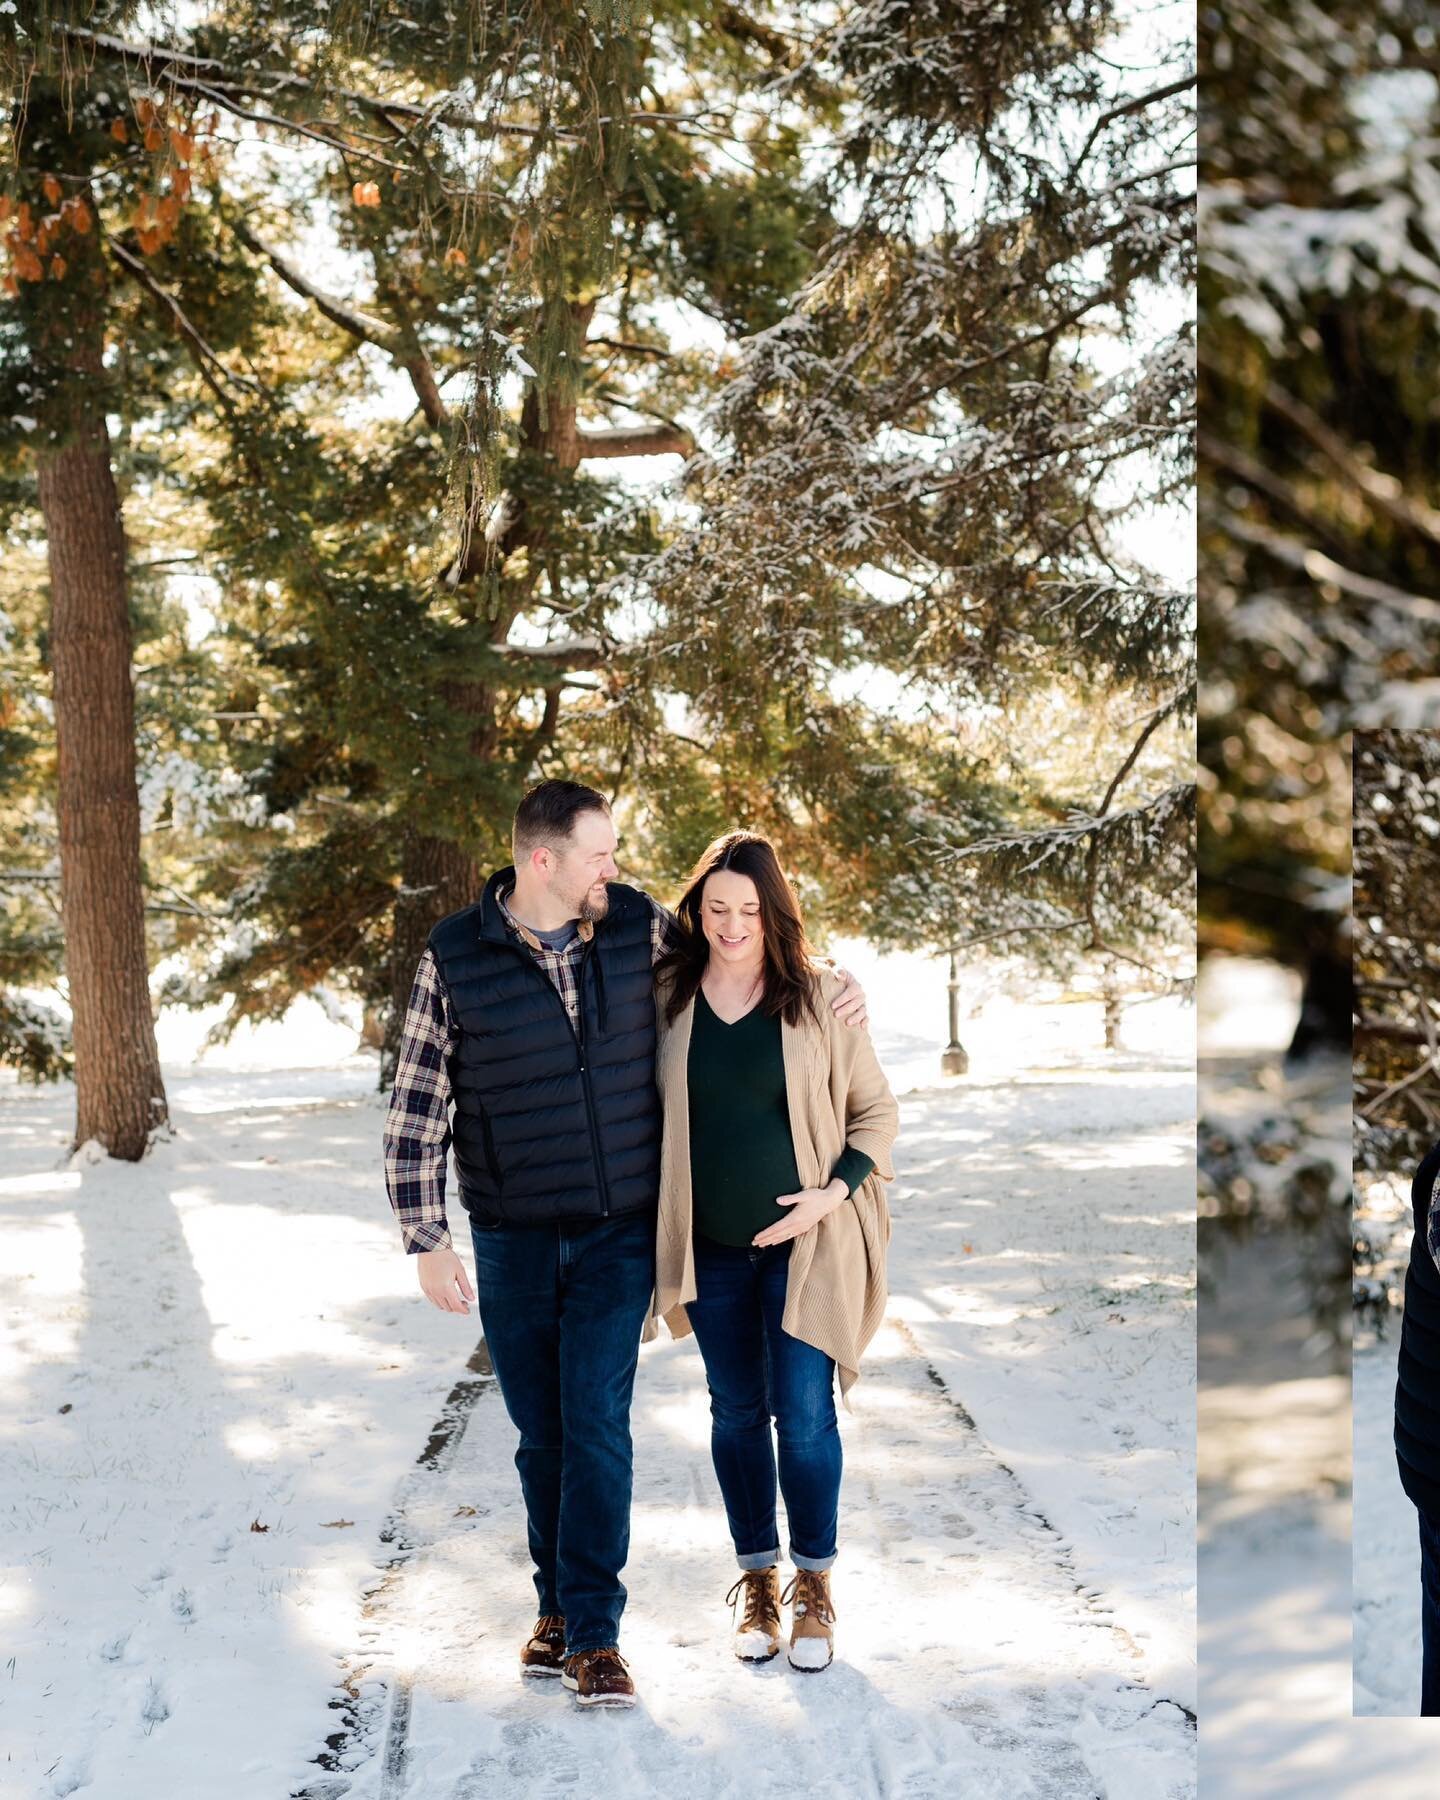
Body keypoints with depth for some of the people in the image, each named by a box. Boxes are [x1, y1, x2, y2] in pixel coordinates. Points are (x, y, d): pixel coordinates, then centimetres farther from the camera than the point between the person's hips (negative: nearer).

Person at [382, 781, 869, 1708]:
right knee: (542, 1436, 10)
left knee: (596, 1423, -7)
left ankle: (593, 1632, 0)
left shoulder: (639, 927, -2)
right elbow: (416, 1109, -3)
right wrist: (427, 1240, -6)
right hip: (513, 1242, 0)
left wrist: (825, 995, 4)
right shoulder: (455, 959, -7)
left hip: (620, 1234, 0)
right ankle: (558, 1606, 27)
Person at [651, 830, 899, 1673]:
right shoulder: (668, 996, -1)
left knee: (805, 1414, -2)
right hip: (710, 1246, 2)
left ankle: (814, 1585, 15)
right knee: (736, 1413, 12)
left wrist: (835, 1192, -13)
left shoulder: (819, 996, -6)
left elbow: (877, 1111, 0)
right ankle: (758, 1578, 27)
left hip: (803, 1243, -2)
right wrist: (658, 1233, 4)